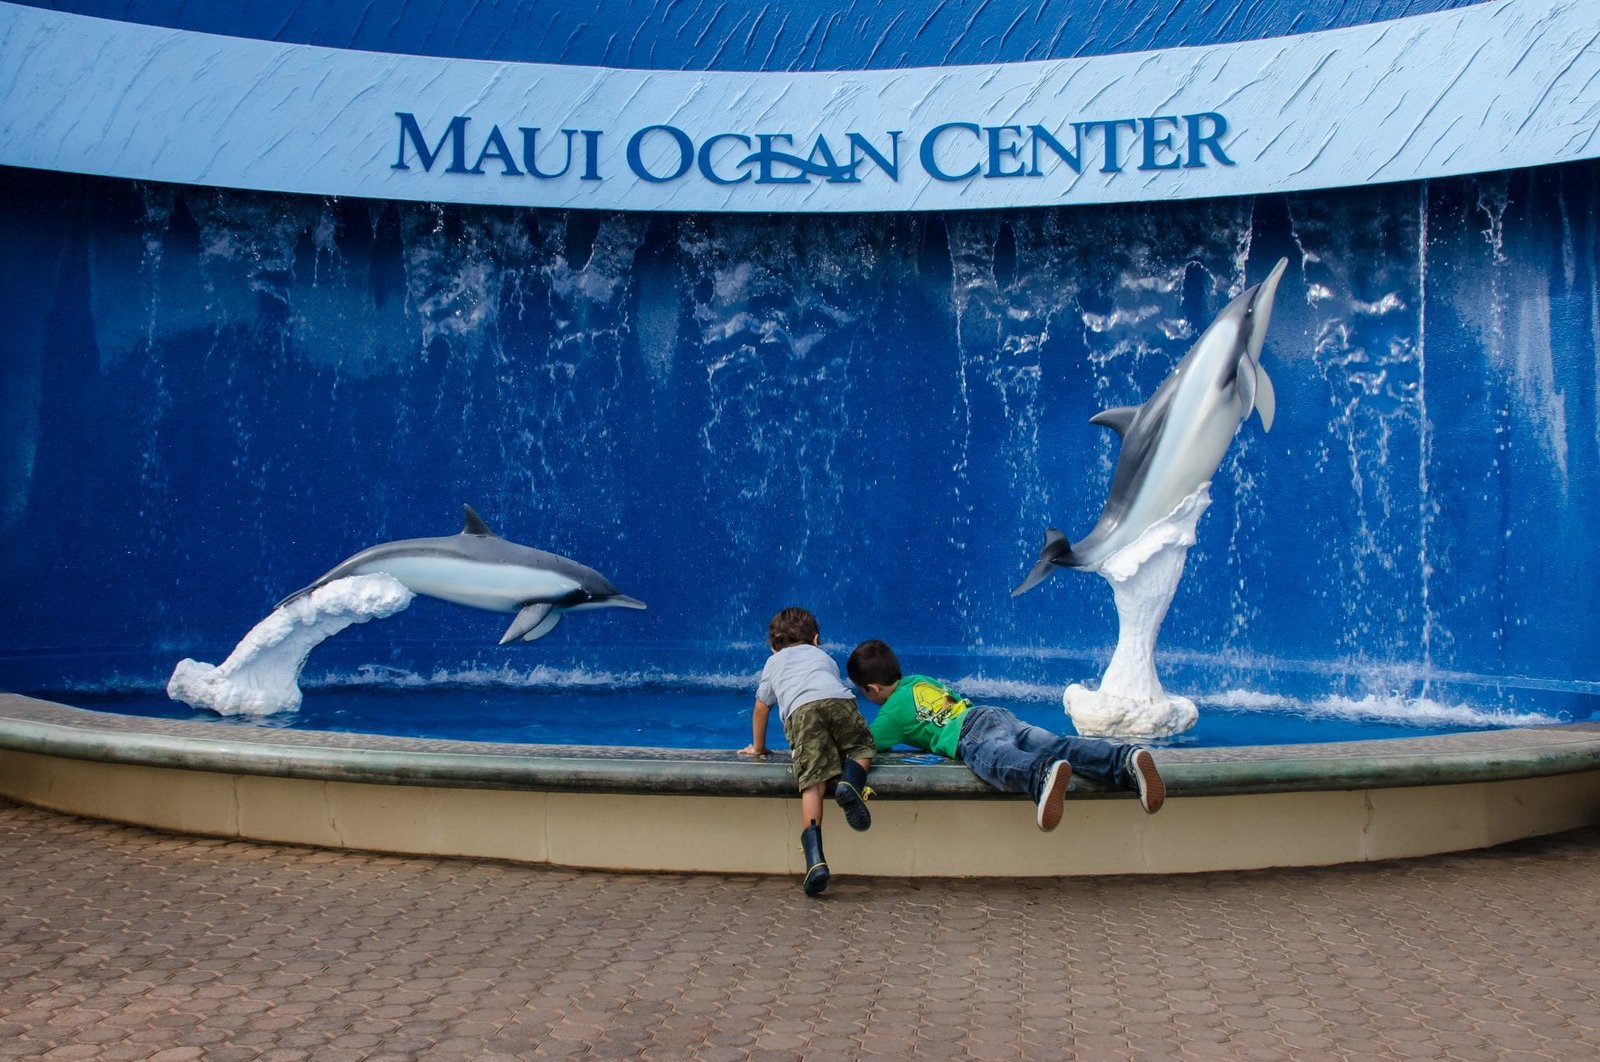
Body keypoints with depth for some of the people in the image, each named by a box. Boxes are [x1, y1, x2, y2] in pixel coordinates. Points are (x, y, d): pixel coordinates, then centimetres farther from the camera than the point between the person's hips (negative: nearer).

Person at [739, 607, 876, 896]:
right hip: (839, 700, 1)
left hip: (801, 710, -1)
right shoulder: (824, 657, 44)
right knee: (862, 748, 22)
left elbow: (761, 709, 47)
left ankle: (815, 859, -24)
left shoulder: (774, 663, 41)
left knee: (812, 783, -9)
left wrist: (757, 747, 62)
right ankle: (851, 782, -13)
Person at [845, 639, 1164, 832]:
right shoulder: (921, 680, 38)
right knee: (1057, 746, -16)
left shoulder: (891, 712, 15)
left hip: (971, 732, -7)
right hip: (1000, 714, 7)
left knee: (997, 761, -38)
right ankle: (1126, 758, -42)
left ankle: (1043, 774, -74)